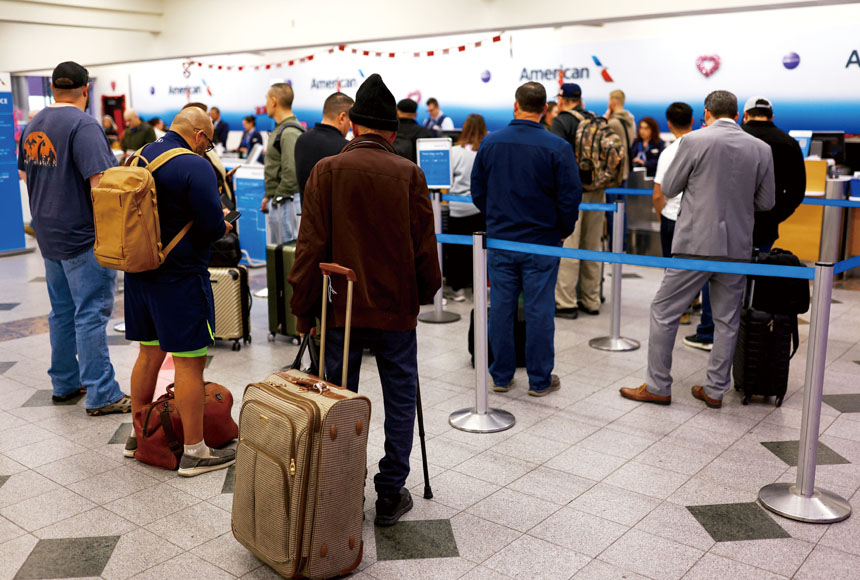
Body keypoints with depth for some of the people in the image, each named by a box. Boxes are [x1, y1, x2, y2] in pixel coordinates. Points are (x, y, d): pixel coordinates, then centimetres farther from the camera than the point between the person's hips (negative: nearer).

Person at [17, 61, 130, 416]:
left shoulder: (32, 127, 11)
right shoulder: (83, 126, -16)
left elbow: (24, 174, 23)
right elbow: (100, 183, -23)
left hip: (49, 236, 8)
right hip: (84, 236, -8)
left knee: (62, 311, 16)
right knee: (91, 314, -4)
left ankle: (64, 383, 27)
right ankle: (101, 395, 2)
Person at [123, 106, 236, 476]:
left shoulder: (140, 158, 9)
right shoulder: (195, 166, -16)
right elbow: (212, 224, -21)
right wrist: (224, 226, 2)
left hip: (139, 272, 8)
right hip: (179, 277, -8)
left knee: (149, 352, 19)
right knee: (189, 361, -1)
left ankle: (138, 436, 32)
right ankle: (194, 452, 7)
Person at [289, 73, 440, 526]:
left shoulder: (327, 170, -6)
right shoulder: (409, 174, -4)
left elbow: (311, 246, -7)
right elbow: (425, 247, -1)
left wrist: (303, 309, 2)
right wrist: (425, 293, 16)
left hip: (340, 307, 0)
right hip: (396, 307, 0)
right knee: (400, 400, 12)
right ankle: (390, 496, 17)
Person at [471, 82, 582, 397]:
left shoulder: (490, 142, 0)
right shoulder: (557, 147, -10)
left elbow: (477, 191, 7)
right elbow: (570, 197, -8)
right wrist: (563, 230, 9)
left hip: (500, 240, 3)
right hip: (541, 241, -3)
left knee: (501, 306, 10)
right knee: (539, 309, 4)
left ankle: (501, 376, 19)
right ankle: (540, 380, 14)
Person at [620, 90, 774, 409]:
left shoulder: (694, 141, -8)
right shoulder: (761, 149, 4)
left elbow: (668, 188, -1)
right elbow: (766, 202, 9)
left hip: (696, 244, -4)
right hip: (738, 247, 4)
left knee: (664, 312, 7)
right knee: (727, 320, 14)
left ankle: (658, 386, 11)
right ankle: (716, 389, 21)